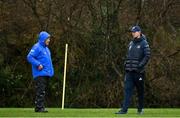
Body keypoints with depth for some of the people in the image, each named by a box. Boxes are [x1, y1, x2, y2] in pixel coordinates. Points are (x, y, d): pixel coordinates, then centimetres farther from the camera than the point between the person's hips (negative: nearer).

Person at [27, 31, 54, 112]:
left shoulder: (46, 48, 20)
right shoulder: (37, 47, -9)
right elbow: (29, 57, -16)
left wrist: (51, 71, 16)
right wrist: (38, 64, -21)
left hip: (46, 74, 9)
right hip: (40, 73, -9)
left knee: (43, 91, 10)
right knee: (40, 91, -12)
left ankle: (41, 107, 13)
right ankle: (39, 107, -13)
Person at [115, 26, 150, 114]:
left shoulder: (144, 43, -3)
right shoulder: (131, 43, 18)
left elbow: (147, 56, -10)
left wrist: (140, 65, -17)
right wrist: (126, 64, 12)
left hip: (138, 71, -5)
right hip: (129, 71, 5)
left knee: (140, 90, 4)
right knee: (127, 89, -4)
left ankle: (140, 109, 14)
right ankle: (124, 109, -10)